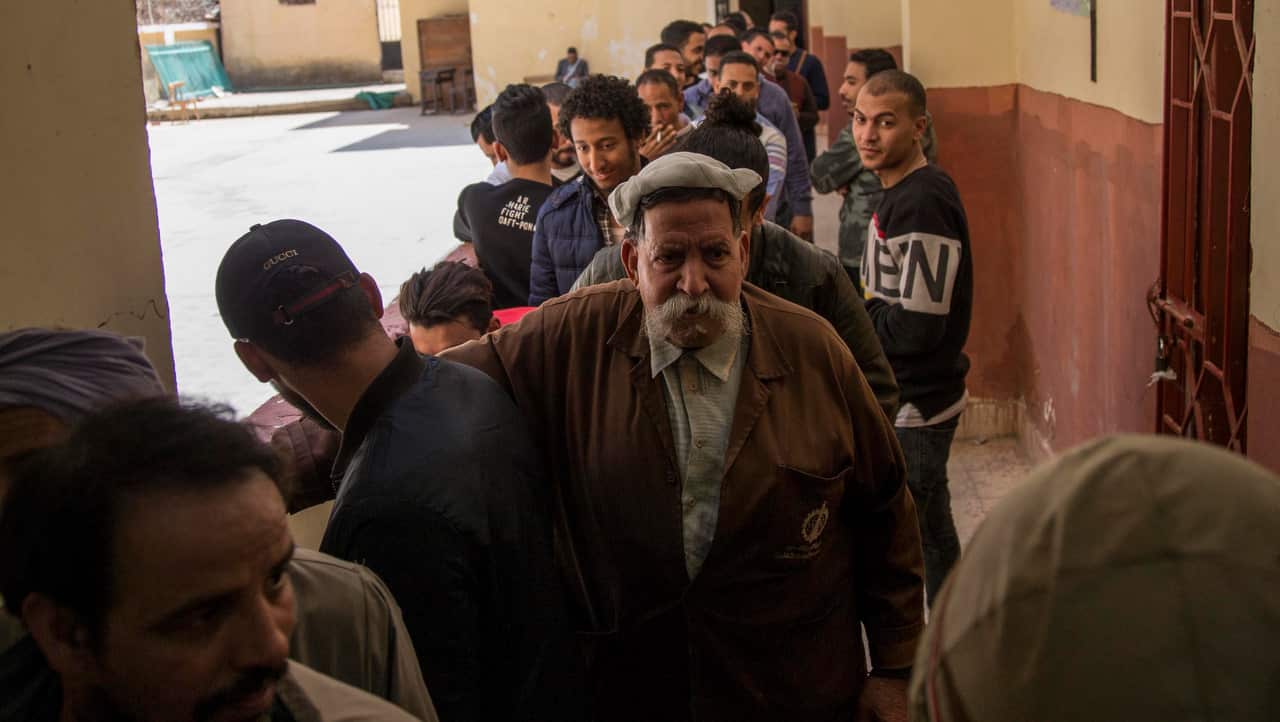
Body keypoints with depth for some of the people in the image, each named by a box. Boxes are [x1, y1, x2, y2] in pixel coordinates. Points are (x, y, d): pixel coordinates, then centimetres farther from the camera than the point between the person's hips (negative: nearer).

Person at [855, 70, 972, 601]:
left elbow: (917, 327, -24)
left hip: (914, 408, -10)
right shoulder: (898, 193, 11)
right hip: (908, 402, 10)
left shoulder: (923, 203, -20)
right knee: (932, 537, 21)